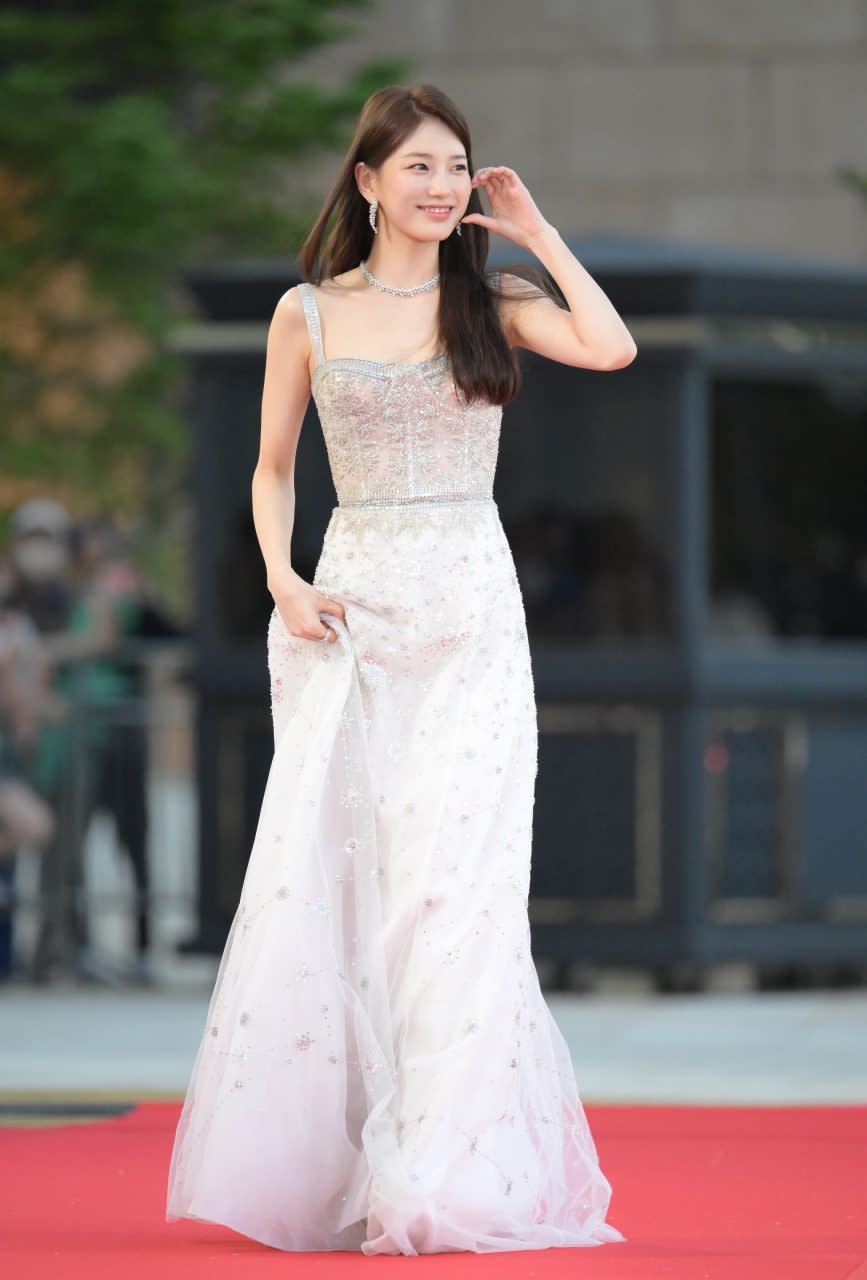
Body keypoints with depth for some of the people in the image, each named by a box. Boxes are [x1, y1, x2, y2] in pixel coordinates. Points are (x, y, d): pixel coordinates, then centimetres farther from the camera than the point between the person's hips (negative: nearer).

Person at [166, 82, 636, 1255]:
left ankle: (440, 1172, -6)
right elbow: (273, 469, 14)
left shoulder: (494, 302, 6)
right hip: (351, 615, 1)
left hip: (470, 611, -1)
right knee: (322, 876, -2)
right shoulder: (308, 314, 7)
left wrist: (535, 231, -3)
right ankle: (319, 1166, 7)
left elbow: (611, 347, -13)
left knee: (451, 876, -8)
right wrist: (283, 584, -2)